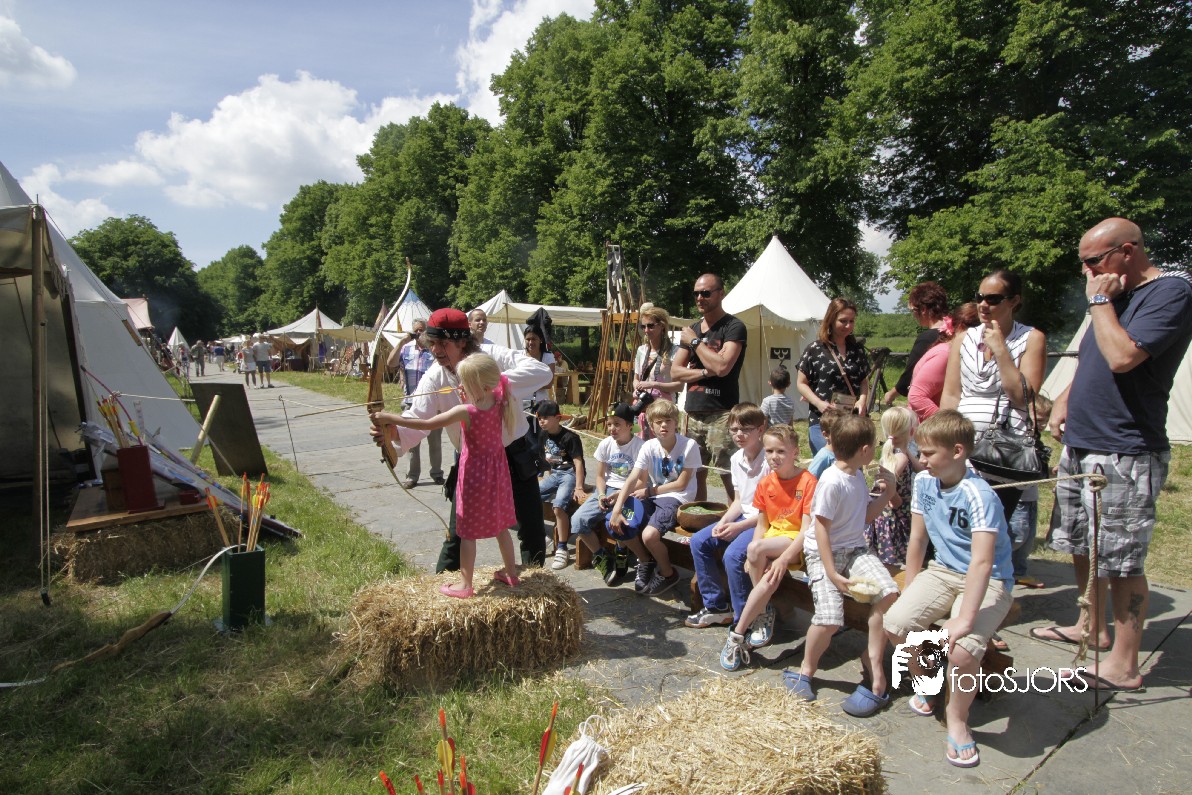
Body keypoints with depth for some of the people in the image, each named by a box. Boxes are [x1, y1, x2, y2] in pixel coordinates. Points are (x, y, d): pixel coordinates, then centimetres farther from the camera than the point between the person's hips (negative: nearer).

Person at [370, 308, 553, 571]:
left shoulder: (492, 356, -18)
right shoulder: (434, 378, -12)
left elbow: (541, 371, -32)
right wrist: (392, 433, -47)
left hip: (514, 456, -1)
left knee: (532, 530, 9)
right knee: (457, 535, 3)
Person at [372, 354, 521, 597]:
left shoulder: (465, 411, -24)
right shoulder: (499, 399, -9)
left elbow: (426, 424, -22)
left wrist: (390, 418, -15)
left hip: (474, 472, -6)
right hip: (497, 470, 7)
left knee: (468, 532, 6)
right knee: (500, 525, 19)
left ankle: (466, 586, 15)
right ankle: (511, 574, 31)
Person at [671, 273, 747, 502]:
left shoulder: (734, 327, -4)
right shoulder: (692, 329, 17)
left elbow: (721, 367, -18)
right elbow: (675, 372, 11)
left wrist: (695, 341, -6)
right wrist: (705, 372, -7)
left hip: (721, 414, -6)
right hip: (693, 412, 6)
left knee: (729, 476, -9)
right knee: (696, 473, 9)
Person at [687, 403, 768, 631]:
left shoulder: (769, 461, -19)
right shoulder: (736, 459, 6)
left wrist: (740, 527, -20)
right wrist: (724, 522, -4)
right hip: (744, 516, 9)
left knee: (733, 555, -29)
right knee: (699, 541, -1)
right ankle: (716, 606, 10)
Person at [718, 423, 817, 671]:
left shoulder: (808, 481, -11)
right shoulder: (766, 484, 6)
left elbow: (807, 528, -15)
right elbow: (762, 525, 10)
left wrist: (784, 558, -27)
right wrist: (757, 558, -8)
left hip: (798, 543, -4)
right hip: (772, 539, 4)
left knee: (756, 548, -33)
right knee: (770, 576, -34)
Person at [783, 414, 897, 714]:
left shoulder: (858, 475, 8)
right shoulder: (831, 481, -18)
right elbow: (821, 529, -17)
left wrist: (885, 496, 6)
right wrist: (832, 574, -20)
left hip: (855, 549, 7)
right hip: (824, 553, -7)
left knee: (888, 591, -19)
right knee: (830, 617, -20)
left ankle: (873, 659, 1)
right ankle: (806, 671, 8)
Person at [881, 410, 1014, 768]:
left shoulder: (979, 496, -25)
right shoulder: (924, 482, -2)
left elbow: (981, 562, -32)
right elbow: (917, 539, 7)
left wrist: (965, 619, -36)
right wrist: (910, 591, 8)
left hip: (989, 581, -6)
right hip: (943, 571, 6)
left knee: (963, 647, -29)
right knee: (896, 622, -16)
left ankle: (957, 718, 1)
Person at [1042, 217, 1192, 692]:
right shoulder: (1116, 294, 16)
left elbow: (1122, 357, -26)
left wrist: (1100, 301, -14)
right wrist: (1065, 397, 8)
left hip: (1124, 456, -9)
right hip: (1080, 444, 9)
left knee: (1121, 560, -2)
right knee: (1080, 547, 18)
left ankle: (1123, 665, 9)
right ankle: (1094, 628, 35)